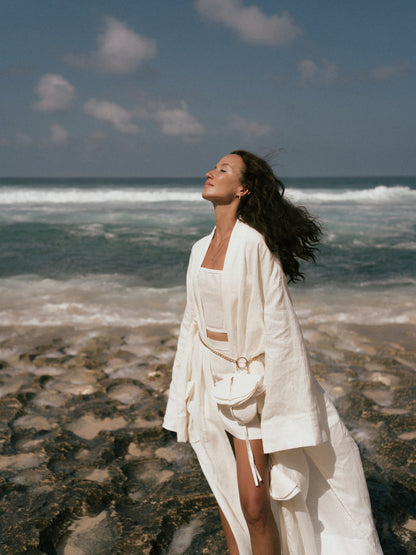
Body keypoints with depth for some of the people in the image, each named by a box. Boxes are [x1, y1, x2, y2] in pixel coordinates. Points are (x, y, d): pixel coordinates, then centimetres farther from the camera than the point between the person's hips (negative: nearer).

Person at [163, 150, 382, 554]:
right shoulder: (200, 249, 6)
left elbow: (278, 325, -15)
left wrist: (282, 408, -15)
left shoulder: (255, 244, -14)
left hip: (249, 381, -6)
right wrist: (184, 392, 13)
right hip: (210, 377, 6)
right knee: (226, 494, 16)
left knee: (254, 503, -3)